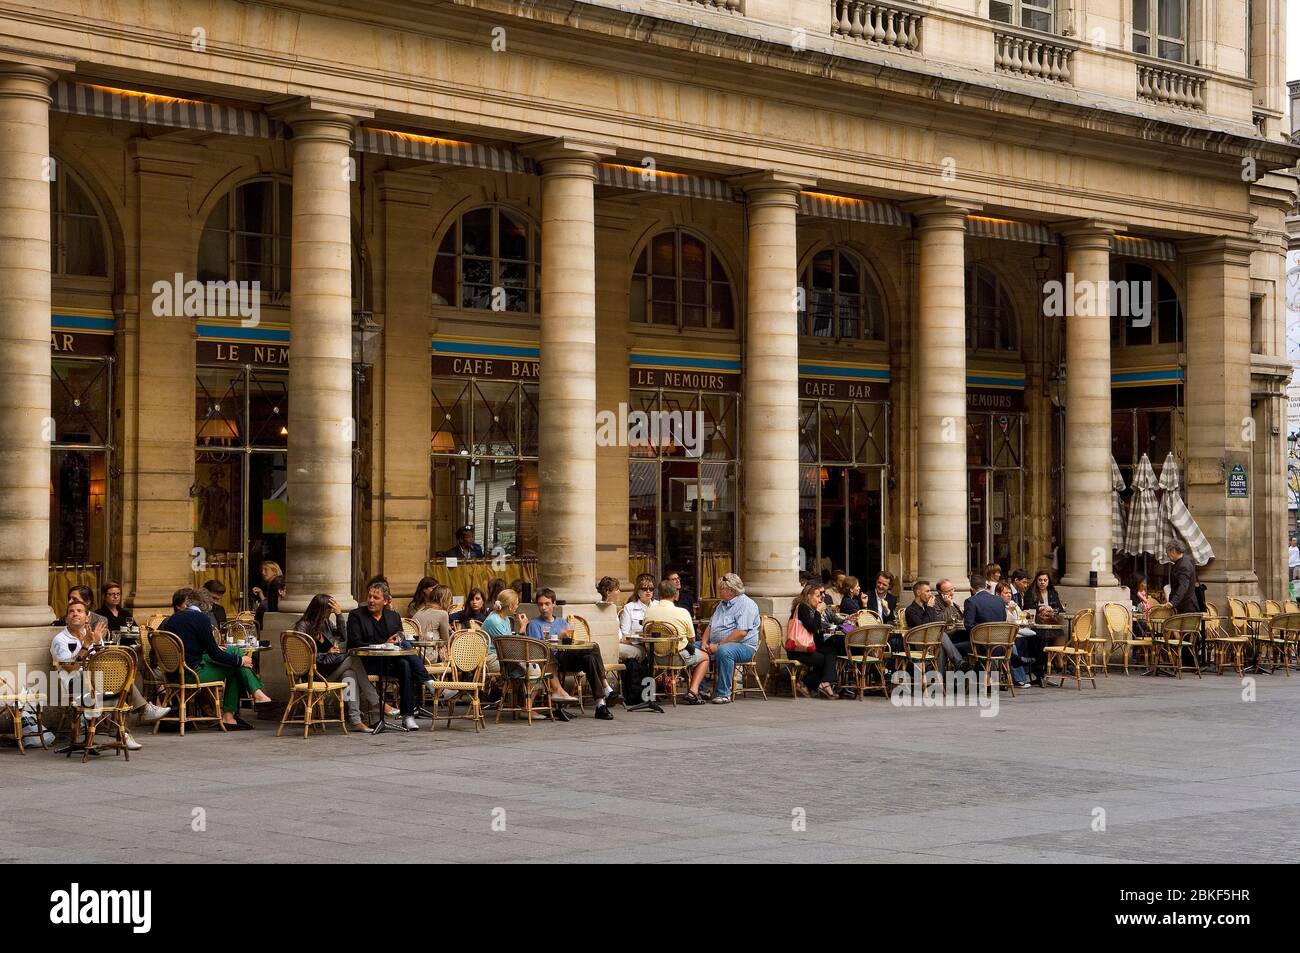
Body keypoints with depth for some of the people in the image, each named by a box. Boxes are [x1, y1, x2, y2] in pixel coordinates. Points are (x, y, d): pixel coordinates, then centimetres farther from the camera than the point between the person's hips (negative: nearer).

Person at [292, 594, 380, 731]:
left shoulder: (326, 622, 16)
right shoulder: (303, 626, -5)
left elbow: (343, 637, 9)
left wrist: (339, 614, 2)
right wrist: (327, 654, -9)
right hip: (314, 672, -7)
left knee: (350, 673, -28)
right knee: (352, 660, -24)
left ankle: (355, 719, -38)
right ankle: (374, 703, -21)